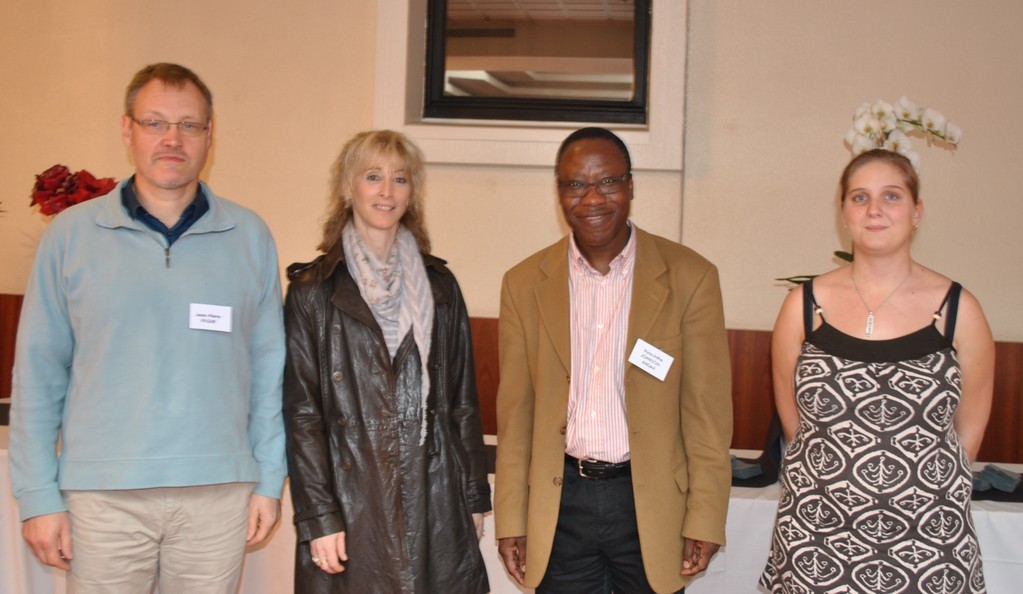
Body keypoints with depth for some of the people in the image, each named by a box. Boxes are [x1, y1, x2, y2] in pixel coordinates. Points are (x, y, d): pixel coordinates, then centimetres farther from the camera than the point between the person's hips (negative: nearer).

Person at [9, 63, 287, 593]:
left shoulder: (250, 237, 4)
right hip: (101, 494, -1)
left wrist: (269, 480, 4)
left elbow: (268, 367, 6)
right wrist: (38, 496, -1)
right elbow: (38, 372, 2)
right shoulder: (70, 234, 2)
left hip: (218, 491, 1)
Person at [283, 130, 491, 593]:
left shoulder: (439, 286, 9)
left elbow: (463, 400, 11)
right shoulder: (313, 291, 0)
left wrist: (475, 497, 8)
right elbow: (301, 412, -2)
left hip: (434, 500, 3)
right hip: (351, 499, -2)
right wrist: (318, 517, -8)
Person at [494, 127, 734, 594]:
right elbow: (515, 413, 3)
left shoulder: (690, 277, -5)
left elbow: (708, 410, -4)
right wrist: (511, 520, 2)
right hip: (559, 504, 2)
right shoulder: (525, 284, 1)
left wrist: (705, 520, -6)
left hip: (651, 502, -1)